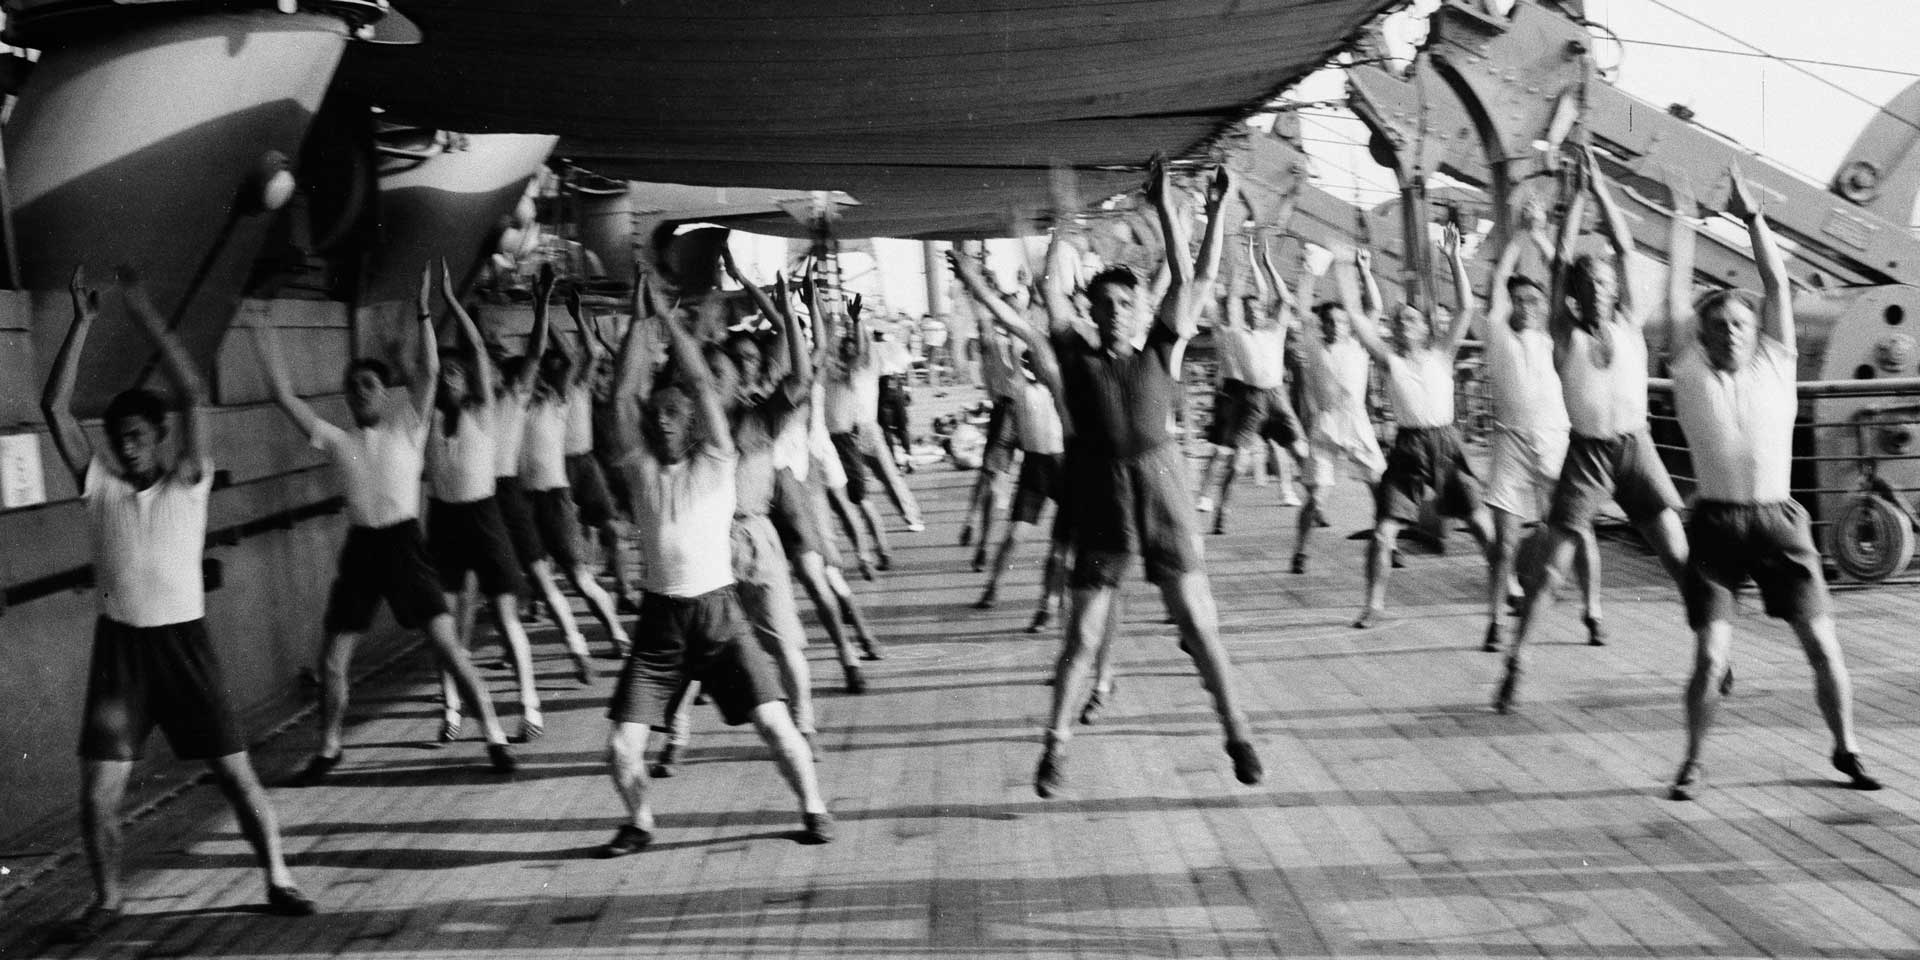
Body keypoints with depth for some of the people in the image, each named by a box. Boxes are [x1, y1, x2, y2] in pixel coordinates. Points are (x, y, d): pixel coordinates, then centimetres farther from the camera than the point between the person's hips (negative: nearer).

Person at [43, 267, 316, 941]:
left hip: (184, 639, -2)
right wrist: (83, 321, -9)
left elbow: (194, 395, -13)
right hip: (118, 644, 2)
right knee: (97, 794, 1)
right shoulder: (99, 486, 4)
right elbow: (54, 406, -4)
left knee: (237, 774, 0)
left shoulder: (188, 483, -1)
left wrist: (146, 314, -16)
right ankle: (107, 899, 22)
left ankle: (278, 880, 14)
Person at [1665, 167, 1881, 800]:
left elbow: (1777, 282, 4)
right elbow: (1677, 297, 5)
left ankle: (1845, 749, 21)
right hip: (1716, 522, -2)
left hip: (1779, 520, 2)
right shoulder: (1692, 374, 5)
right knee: (1710, 658, -5)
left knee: (1822, 645, 2)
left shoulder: (1774, 362, 9)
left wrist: (1752, 216, 4)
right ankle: (1692, 763, 11)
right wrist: (1683, 225, 10)